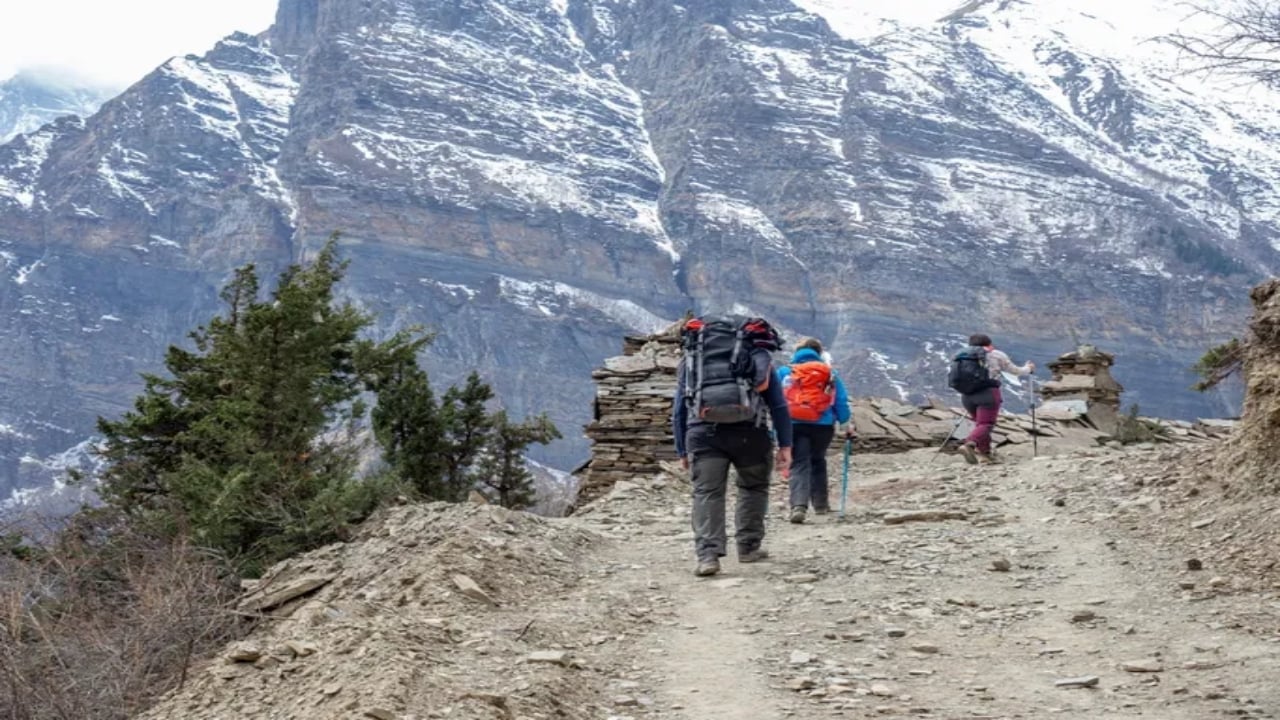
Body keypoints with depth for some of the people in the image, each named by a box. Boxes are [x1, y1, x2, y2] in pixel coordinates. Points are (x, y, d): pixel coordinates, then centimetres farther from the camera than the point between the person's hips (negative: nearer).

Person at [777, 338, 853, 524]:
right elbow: (841, 401, 8)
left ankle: (799, 506, -24)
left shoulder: (784, 372, 9)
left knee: (799, 465, -4)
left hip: (794, 425, -1)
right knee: (818, 461, 22)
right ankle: (820, 504, 28)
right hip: (823, 425, 1)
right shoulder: (829, 373, 10)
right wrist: (846, 425, 16)